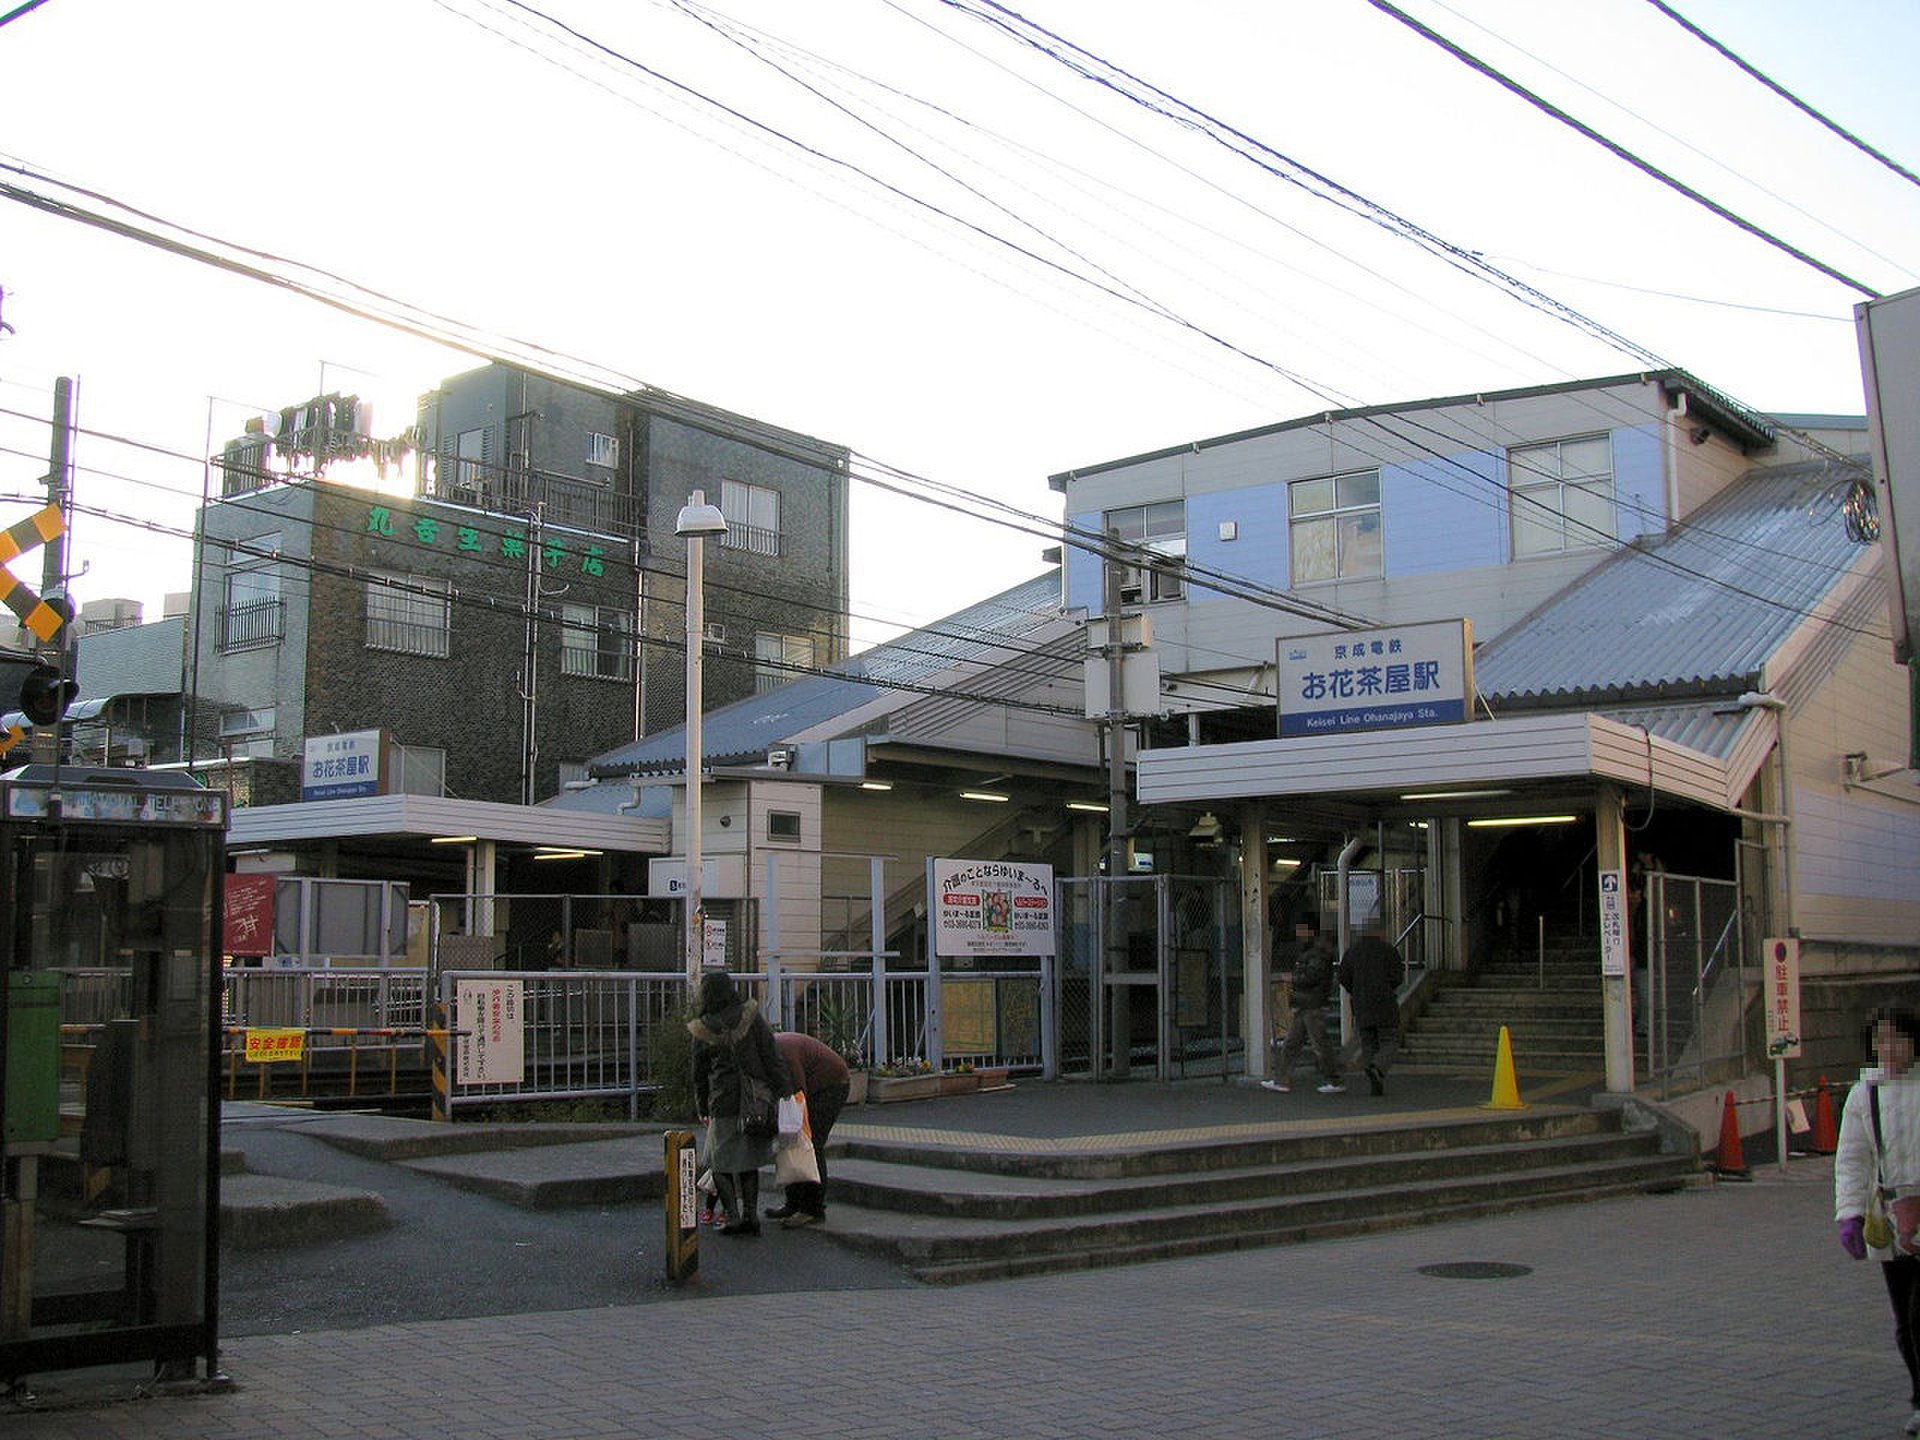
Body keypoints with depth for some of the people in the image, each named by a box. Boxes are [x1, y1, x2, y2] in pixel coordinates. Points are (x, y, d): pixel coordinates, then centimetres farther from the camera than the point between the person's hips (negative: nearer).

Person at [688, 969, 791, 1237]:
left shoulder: (703, 1030, -4)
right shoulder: (751, 1016, -5)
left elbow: (699, 1074, 7)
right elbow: (772, 1059, -8)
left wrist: (702, 1108, 19)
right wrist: (785, 1093, -4)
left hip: (725, 1102, -2)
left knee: (720, 1161, 11)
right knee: (748, 1159, 16)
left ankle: (733, 1216, 1)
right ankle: (750, 1214, 10)